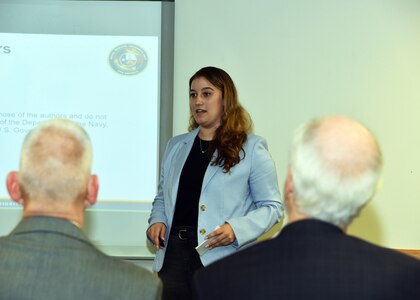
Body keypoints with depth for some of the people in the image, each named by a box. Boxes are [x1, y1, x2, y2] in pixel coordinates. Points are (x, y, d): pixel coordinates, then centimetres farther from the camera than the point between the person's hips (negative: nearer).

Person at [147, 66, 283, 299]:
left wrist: (236, 229, -17)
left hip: (222, 259, -4)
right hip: (174, 253, 4)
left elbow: (271, 206, -1)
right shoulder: (175, 146, 16)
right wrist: (157, 221, 4)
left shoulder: (251, 148, 0)